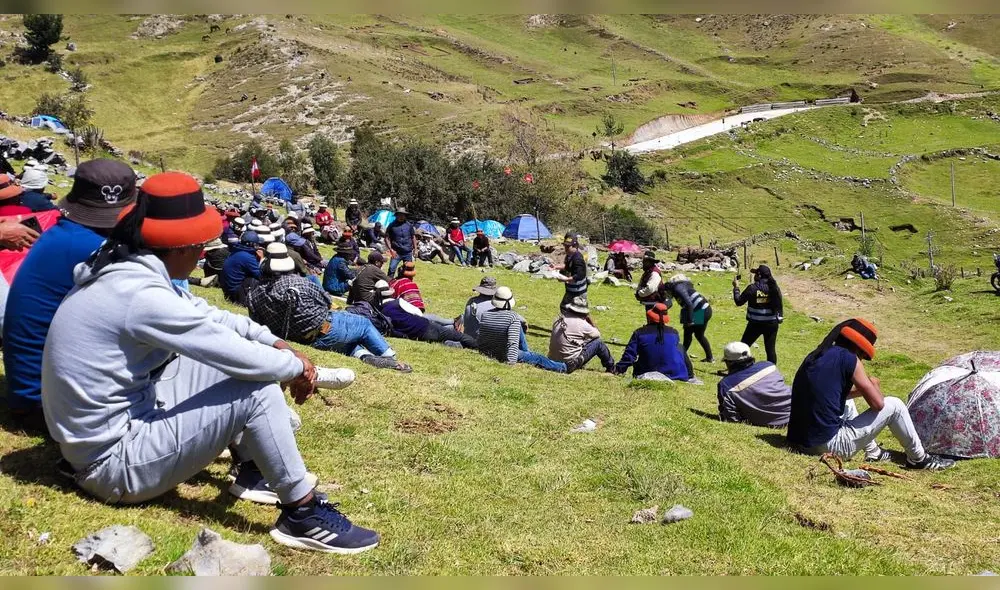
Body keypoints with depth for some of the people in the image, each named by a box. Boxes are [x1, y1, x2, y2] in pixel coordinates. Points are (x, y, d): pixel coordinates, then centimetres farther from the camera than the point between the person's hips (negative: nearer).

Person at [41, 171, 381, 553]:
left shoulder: (123, 268, 1)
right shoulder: (139, 294, -27)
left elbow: (204, 314, 10)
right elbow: (241, 358, -24)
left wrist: (275, 342, 2)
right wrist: (298, 367, -6)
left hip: (110, 424, 10)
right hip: (113, 461, -10)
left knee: (218, 359, 11)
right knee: (257, 390, -18)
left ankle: (255, 468, 19)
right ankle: (304, 516, -6)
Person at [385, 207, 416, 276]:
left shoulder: (409, 225, 6)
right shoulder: (392, 225, -1)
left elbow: (413, 237, 14)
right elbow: (387, 238, 0)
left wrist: (415, 248, 8)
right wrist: (391, 249, -9)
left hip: (408, 252, 3)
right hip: (396, 252, -3)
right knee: (391, 269, -14)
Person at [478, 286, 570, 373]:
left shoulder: (485, 314, -2)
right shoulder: (513, 318, -19)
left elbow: (480, 338, 7)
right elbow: (513, 341, -28)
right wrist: (511, 361, -27)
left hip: (486, 353, 6)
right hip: (504, 356, -6)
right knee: (538, 358, 3)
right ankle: (565, 367, 1)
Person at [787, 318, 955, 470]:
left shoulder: (815, 356, 11)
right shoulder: (848, 358, -10)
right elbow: (877, 403, -6)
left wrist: (859, 390, 22)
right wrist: (874, 385, 14)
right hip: (829, 446, -8)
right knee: (894, 405, 8)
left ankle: (873, 452, 41)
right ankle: (918, 458, 27)